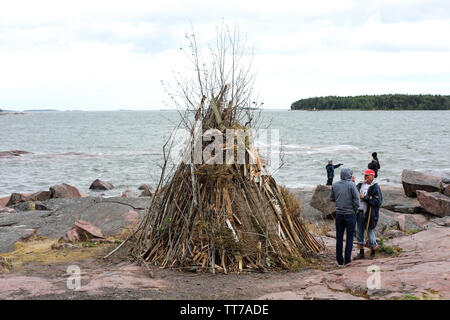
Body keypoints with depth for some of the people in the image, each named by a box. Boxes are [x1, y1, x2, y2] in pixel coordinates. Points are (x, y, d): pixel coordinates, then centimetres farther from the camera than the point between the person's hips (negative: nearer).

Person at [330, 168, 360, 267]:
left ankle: (340, 261, 12)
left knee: (339, 238, 10)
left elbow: (332, 198, 10)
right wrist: (355, 209, -1)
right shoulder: (351, 185, -12)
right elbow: (357, 198, -16)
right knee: (349, 237, 9)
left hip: (339, 214, 3)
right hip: (350, 214, -3)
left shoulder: (334, 185, 1)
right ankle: (347, 259, 10)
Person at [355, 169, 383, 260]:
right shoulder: (361, 185, 9)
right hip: (360, 212, 6)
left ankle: (373, 253, 19)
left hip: (370, 214, -6)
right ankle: (361, 253, 24)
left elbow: (377, 202, -17)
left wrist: (365, 197, -19)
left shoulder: (375, 187, -10)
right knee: (359, 232, 12)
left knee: (370, 232, 2)